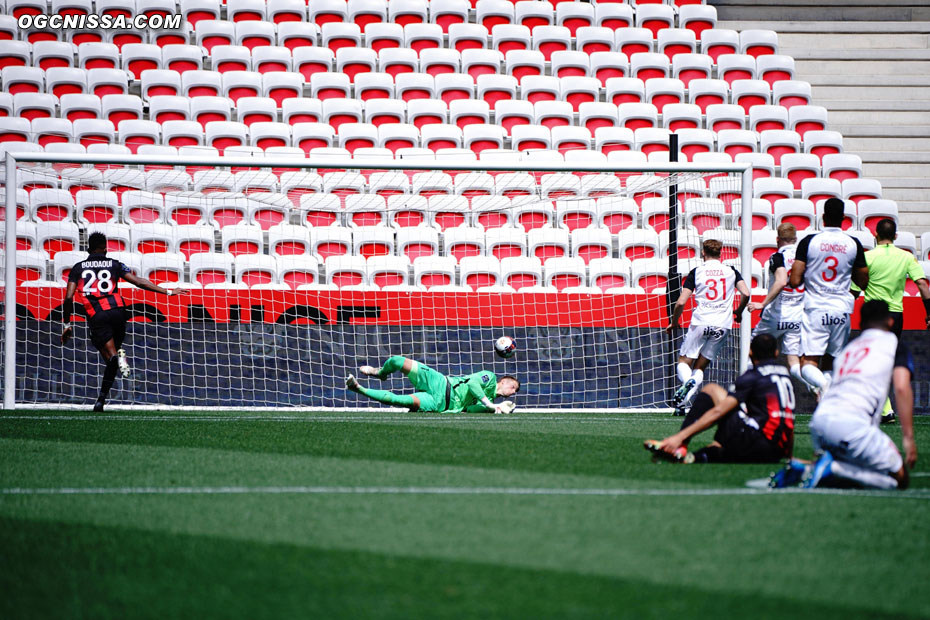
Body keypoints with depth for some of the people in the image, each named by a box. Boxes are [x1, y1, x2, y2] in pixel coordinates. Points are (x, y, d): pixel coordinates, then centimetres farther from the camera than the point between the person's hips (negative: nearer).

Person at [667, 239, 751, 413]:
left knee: (684, 362, 8)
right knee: (700, 367, 12)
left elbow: (681, 302, -3)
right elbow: (745, 294, -2)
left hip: (701, 322, -2)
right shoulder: (731, 272, 8)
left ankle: (687, 381, -26)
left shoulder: (696, 272, 1)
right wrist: (738, 312, 18)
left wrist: (674, 322, 13)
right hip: (723, 325, 2)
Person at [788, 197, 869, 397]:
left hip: (815, 308, -2)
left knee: (808, 364, -5)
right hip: (842, 309, 2)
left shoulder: (809, 242, -4)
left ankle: (822, 383, -36)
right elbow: (863, 282, 11)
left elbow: (794, 281, -8)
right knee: (831, 361, 17)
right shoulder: (853, 244, 2)